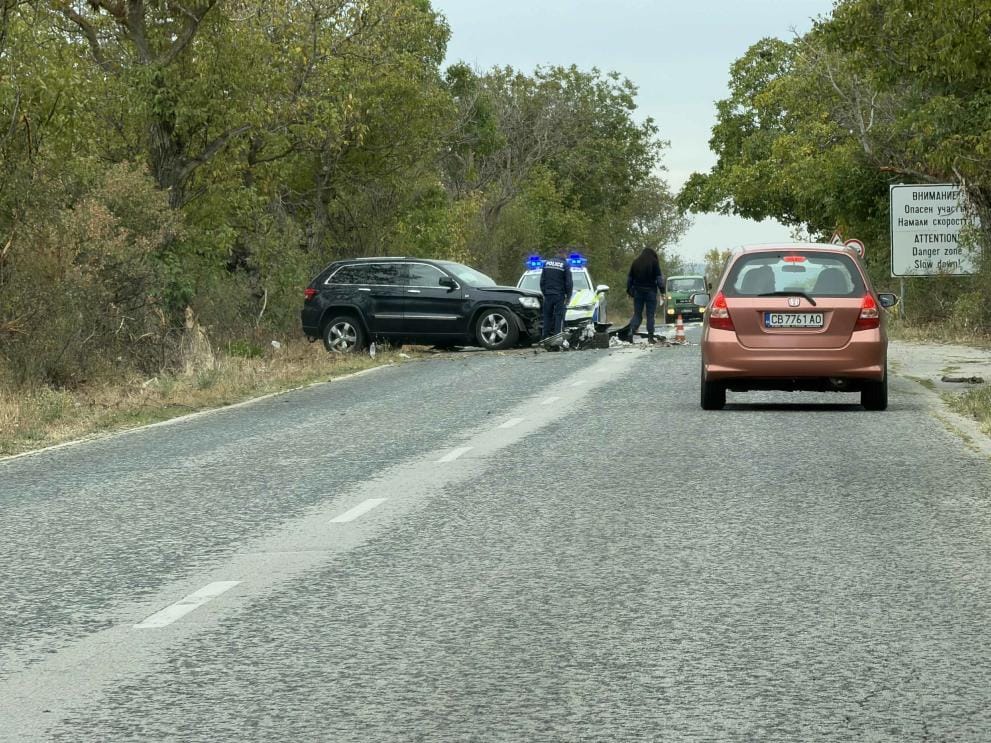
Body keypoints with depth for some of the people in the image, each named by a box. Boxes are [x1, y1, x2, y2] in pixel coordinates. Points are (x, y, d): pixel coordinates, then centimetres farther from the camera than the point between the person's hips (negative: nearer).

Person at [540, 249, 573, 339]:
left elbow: (542, 280, 11)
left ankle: (544, 338, 6)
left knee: (547, 317, 8)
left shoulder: (547, 263, 9)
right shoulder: (565, 265, -4)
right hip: (559, 295, -4)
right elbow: (568, 283, -5)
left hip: (547, 295, 4)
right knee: (559, 318, -2)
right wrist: (568, 296, 3)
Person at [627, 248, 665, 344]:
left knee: (637, 314, 6)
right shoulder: (654, 262, 0)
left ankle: (632, 331, -15)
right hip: (650, 291, -2)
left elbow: (629, 277, 12)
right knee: (650, 315, 1)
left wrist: (629, 290, 19)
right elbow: (659, 277, -5)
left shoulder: (636, 262, 10)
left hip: (638, 291, 3)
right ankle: (650, 337, -3)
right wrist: (662, 290, -4)